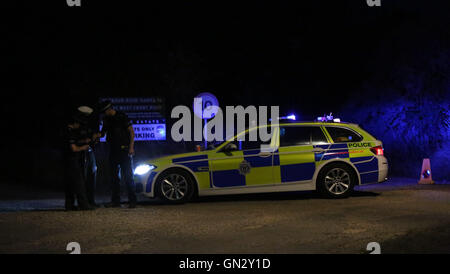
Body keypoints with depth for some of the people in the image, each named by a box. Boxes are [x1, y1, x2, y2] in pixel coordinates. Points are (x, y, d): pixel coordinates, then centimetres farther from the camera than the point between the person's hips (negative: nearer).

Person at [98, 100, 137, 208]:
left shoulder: (122, 116, -7)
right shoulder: (107, 119, 13)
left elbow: (131, 131, -9)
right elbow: (103, 133, 21)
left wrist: (131, 147, -16)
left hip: (124, 150, -7)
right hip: (113, 151, 7)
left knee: (128, 176, -7)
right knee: (114, 176, 7)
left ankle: (132, 201, -6)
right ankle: (115, 201, 11)